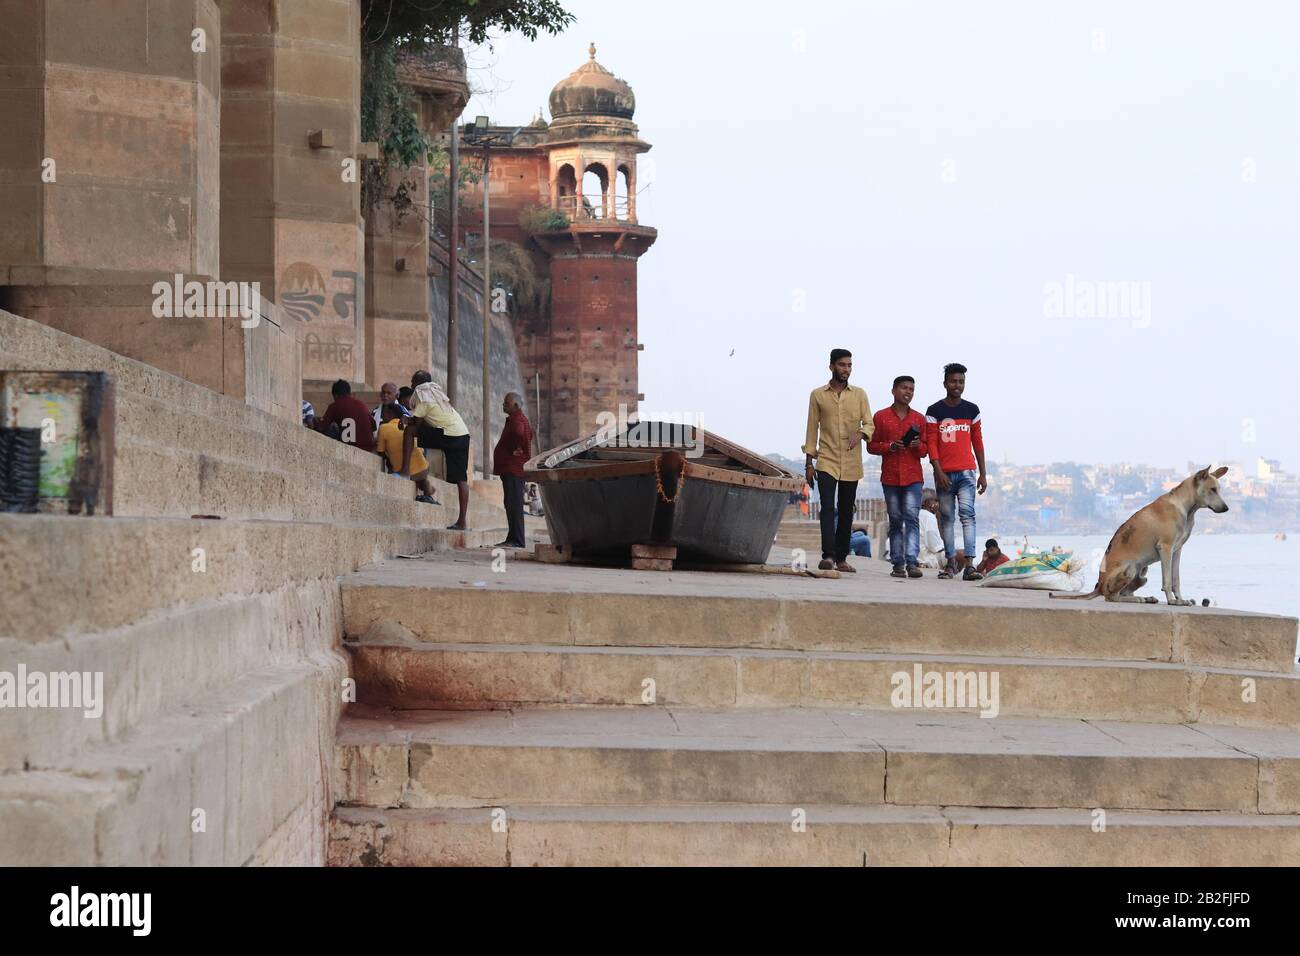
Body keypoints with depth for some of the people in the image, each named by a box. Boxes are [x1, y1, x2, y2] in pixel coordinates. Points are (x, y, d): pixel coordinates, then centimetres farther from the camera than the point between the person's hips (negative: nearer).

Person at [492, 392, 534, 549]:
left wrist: (517, 450, -21)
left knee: (514, 504, -13)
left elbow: (519, 433, -35)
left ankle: (517, 540, -16)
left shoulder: (517, 419, -14)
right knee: (512, 504, 13)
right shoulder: (515, 419, 20)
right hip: (509, 468, 11)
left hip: (514, 469, -11)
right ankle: (514, 538, 17)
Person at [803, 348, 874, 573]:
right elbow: (812, 429, 7)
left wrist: (860, 433, -22)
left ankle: (841, 558, 13)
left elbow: (869, 424, 2)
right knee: (828, 507, -15)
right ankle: (828, 555, -22)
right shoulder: (818, 395, 5)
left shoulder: (859, 395, 8)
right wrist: (808, 463, 4)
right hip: (826, 462, -2)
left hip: (851, 464, 2)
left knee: (846, 512, 7)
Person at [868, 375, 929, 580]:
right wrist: (890, 446, -12)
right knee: (895, 520, 3)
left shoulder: (919, 419, 11)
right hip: (890, 476, 0)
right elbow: (872, 446, 6)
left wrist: (918, 446, -8)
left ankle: (911, 562, -19)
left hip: (913, 476, 0)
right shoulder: (881, 417, 6)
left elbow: (925, 451, 15)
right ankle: (898, 564, 6)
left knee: (912, 517, -12)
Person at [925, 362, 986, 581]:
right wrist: (939, 472, -12)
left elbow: (977, 442, 13)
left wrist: (983, 474, 10)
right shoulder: (934, 411, 2)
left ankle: (969, 564, -21)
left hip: (966, 472, 0)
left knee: (967, 514, -13)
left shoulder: (972, 410, 9)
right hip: (944, 473, 0)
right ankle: (951, 562, 13)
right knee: (947, 518, 5)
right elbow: (931, 444, -2)